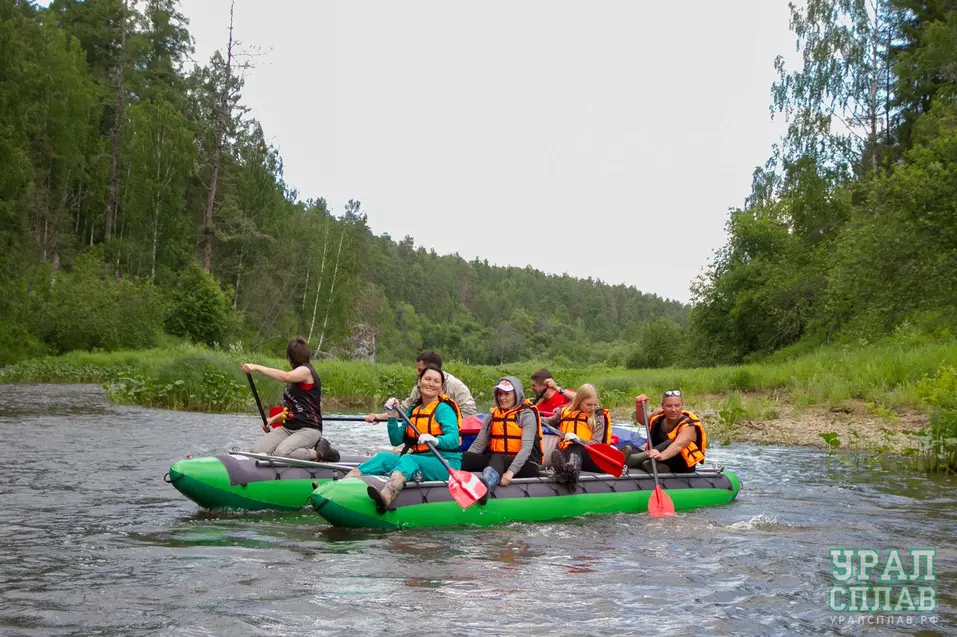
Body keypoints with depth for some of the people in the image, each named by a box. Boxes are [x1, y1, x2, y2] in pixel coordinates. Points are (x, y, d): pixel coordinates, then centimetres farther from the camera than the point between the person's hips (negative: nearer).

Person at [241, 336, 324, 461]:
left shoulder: (306, 371, -8)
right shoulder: (298, 374, 23)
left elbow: (285, 377, -30)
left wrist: (257, 367, -33)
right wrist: (273, 419, 13)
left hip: (308, 429, -9)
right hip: (288, 428, 9)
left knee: (281, 453, -33)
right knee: (257, 451, -11)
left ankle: (318, 453, -8)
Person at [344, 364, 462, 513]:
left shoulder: (443, 408, -4)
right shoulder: (414, 410, 16)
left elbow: (454, 439, -19)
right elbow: (396, 440, 12)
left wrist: (436, 440, -39)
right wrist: (392, 416, -2)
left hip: (446, 463, -7)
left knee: (408, 460, -34)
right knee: (383, 458, -15)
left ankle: (384, 499, -65)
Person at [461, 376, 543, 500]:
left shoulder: (527, 414, -3)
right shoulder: (493, 416, 14)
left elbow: (527, 447, -16)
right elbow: (479, 444, 6)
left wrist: (511, 471, -32)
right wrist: (464, 461, -14)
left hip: (524, 465, -6)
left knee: (497, 458, -38)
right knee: (465, 457, -21)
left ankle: (485, 488, -70)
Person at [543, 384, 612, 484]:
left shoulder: (598, 416, 7)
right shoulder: (566, 412, 15)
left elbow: (596, 443, -4)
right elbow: (549, 421, 34)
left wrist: (577, 440, -23)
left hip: (588, 455, -2)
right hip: (566, 451, 2)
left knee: (575, 448, -39)